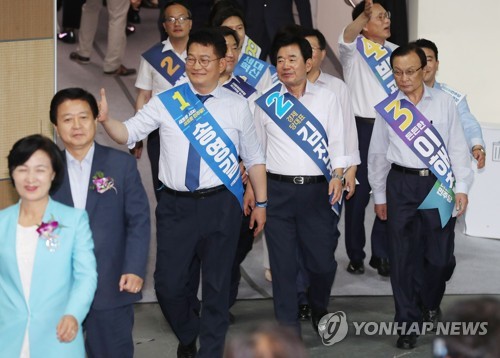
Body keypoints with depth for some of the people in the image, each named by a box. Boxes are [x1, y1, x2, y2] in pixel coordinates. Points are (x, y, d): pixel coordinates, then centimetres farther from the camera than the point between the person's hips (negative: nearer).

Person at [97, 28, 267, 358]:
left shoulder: (237, 106, 3)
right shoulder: (165, 102, 2)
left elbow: (254, 157, 9)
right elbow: (128, 134, -2)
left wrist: (261, 203, 8)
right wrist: (105, 119, -23)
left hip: (220, 205, -1)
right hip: (176, 204, 1)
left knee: (217, 284, 8)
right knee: (168, 283, 4)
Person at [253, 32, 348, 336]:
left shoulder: (327, 98, 6)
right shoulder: (266, 101, 6)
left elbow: (337, 142, 5)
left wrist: (337, 176, -8)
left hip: (317, 189, 0)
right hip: (277, 189, 0)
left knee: (323, 261, 2)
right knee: (283, 263, 2)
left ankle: (319, 309, 32)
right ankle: (288, 327, 13)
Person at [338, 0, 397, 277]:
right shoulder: (354, 49, -3)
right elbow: (347, 37, -27)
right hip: (363, 128, -4)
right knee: (358, 193, 1)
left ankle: (381, 254, 15)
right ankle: (355, 254, 12)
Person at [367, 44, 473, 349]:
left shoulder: (444, 102, 3)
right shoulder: (387, 108, 6)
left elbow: (457, 147, 3)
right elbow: (378, 154, 11)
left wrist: (461, 187, -4)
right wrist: (379, 196, 13)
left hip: (439, 185, 0)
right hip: (401, 184, 1)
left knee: (439, 253, 6)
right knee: (404, 255, 1)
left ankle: (432, 307, 33)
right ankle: (408, 321, 9)